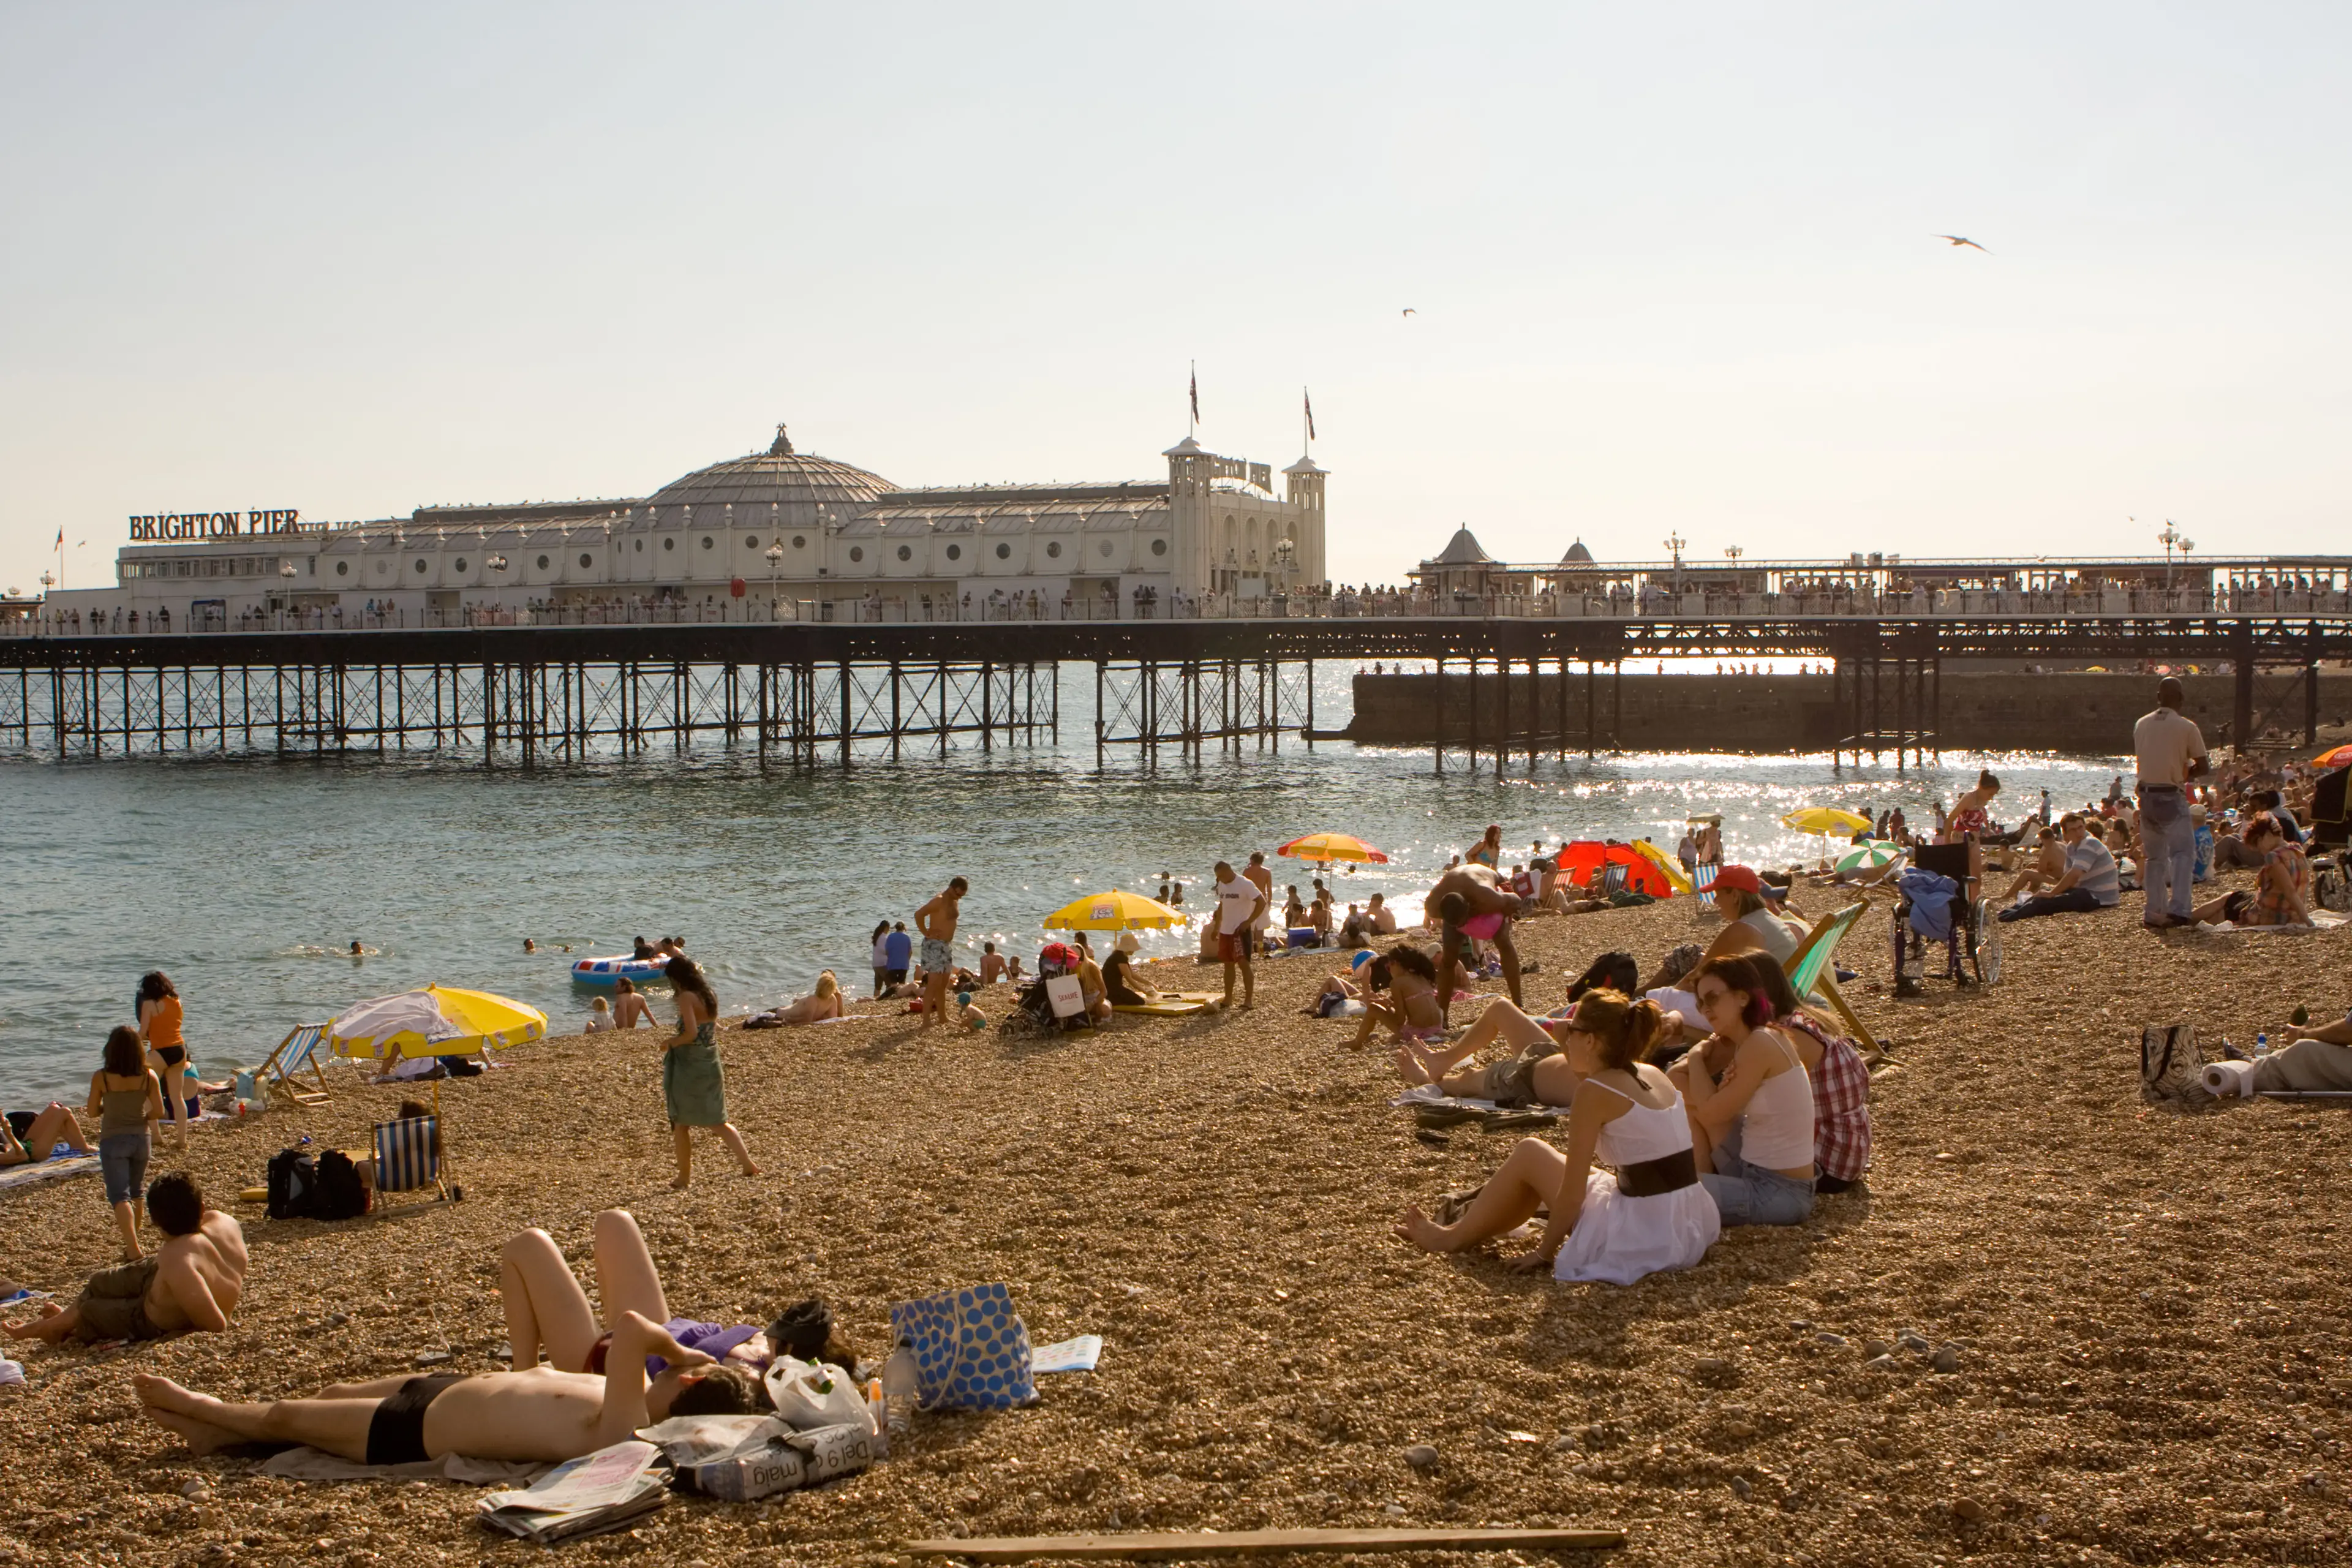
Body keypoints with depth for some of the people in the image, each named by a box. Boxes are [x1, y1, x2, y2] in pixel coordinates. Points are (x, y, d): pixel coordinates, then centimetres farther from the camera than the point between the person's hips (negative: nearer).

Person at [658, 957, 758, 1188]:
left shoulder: (687, 997, -16)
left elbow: (691, 1033, -24)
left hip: (688, 1067, -7)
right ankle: (747, 1163, 1)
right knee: (719, 1121, 13)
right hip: (711, 1065, 7)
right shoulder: (710, 995, 7)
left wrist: (670, 1043, -8)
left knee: (681, 1124, 7)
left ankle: (685, 1176, 11)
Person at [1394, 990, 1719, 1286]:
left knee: (1530, 1154, 8)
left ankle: (1456, 1237, 22)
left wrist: (1544, 1252, 0)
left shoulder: (1594, 1092, -13)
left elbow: (1571, 1194, -11)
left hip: (1641, 1240, -8)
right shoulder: (1653, 1076, 8)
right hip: (1692, 1227, 8)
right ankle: (1467, 1227, 39)